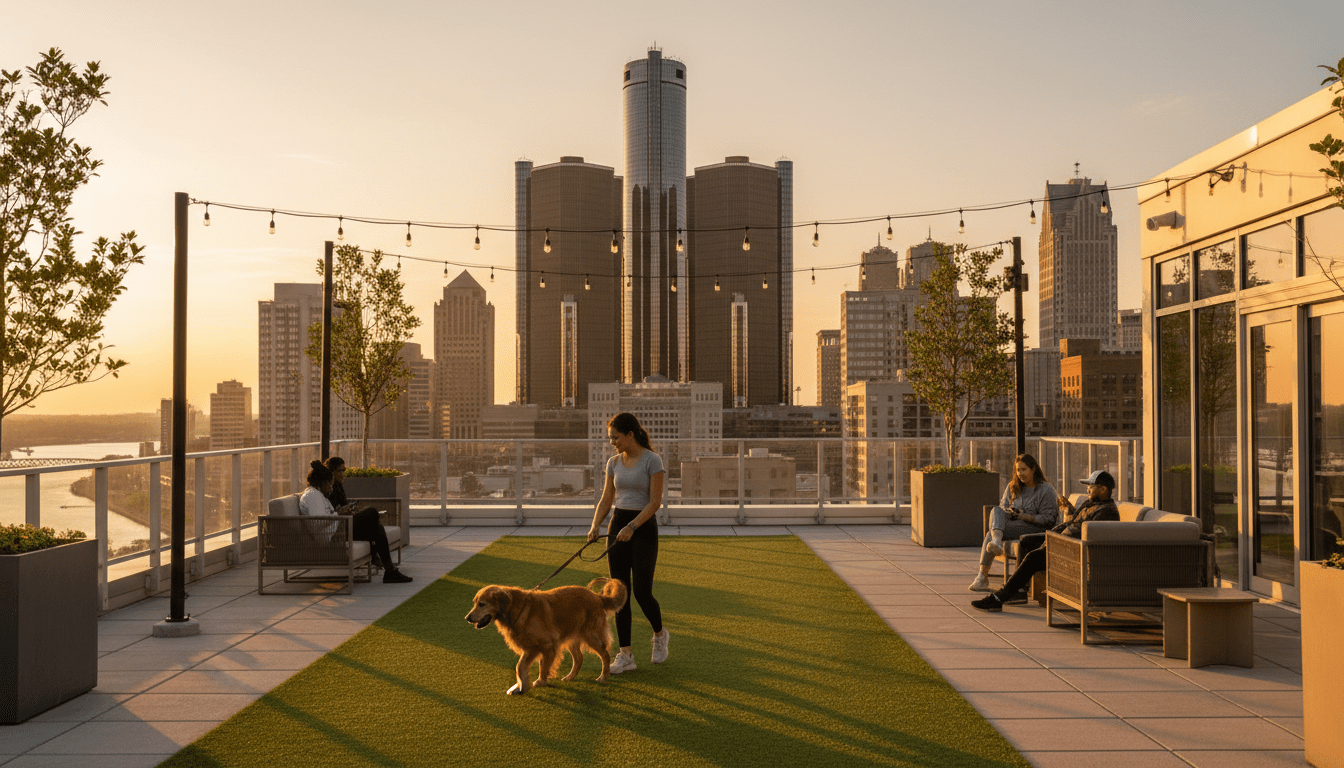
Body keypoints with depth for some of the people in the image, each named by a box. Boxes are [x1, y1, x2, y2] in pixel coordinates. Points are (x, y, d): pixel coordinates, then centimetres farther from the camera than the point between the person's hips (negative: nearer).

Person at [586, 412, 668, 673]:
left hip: (644, 528, -5)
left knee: (642, 592, -5)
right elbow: (606, 500, 10)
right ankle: (625, 655, 6)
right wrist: (595, 526, -6)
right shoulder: (614, 462, 8)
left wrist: (631, 527, -24)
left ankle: (660, 634, 25)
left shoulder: (652, 461, -10)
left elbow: (655, 502, -15)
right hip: (618, 527, 6)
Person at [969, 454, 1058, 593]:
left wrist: (1024, 516, -17)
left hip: (1034, 528, -6)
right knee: (996, 510, -30)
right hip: (1010, 525, 6)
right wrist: (1009, 512, -8)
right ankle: (996, 542, -51)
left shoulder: (1046, 490, 1)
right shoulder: (1013, 486, 19)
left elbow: (1048, 519, -5)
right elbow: (1003, 506, 17)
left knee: (990, 534, -29)